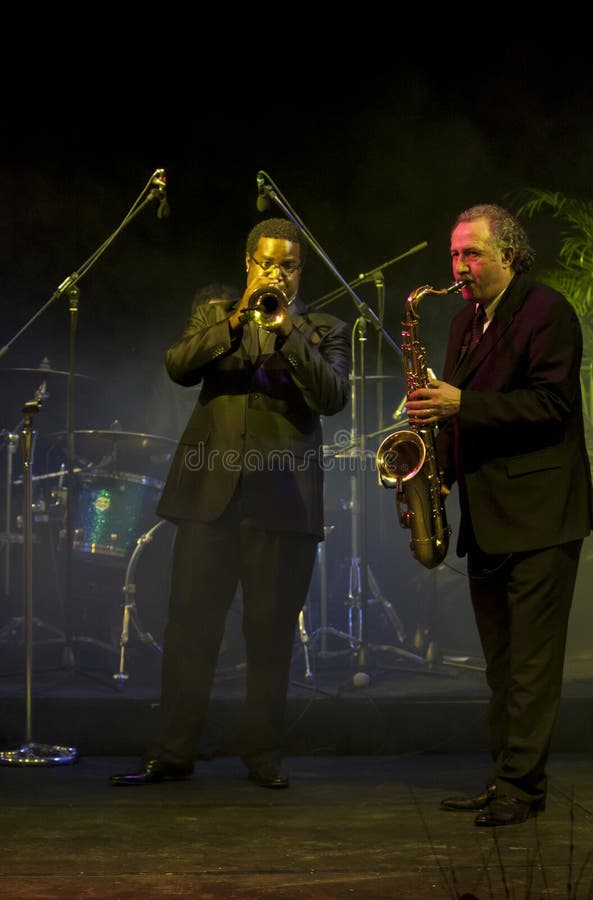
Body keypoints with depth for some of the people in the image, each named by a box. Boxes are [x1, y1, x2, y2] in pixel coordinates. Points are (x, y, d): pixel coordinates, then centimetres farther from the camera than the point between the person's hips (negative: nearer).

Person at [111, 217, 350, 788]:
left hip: (283, 498, -1)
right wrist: (239, 317, -15)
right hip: (210, 490, 1)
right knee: (189, 625, 3)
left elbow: (333, 397, -7)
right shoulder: (213, 315, 14)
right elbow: (179, 367, -5)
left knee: (271, 633, 2)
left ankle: (264, 754, 13)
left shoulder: (325, 330, 10)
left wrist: (288, 330, -17)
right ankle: (172, 752, 11)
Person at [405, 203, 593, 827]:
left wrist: (463, 405, -20)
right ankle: (505, 780, 18)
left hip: (539, 516, -8)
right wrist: (441, 467, 8)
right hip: (485, 517, 9)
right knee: (502, 662, 12)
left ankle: (522, 786, -4)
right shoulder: (465, 322, 18)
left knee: (531, 659, -7)